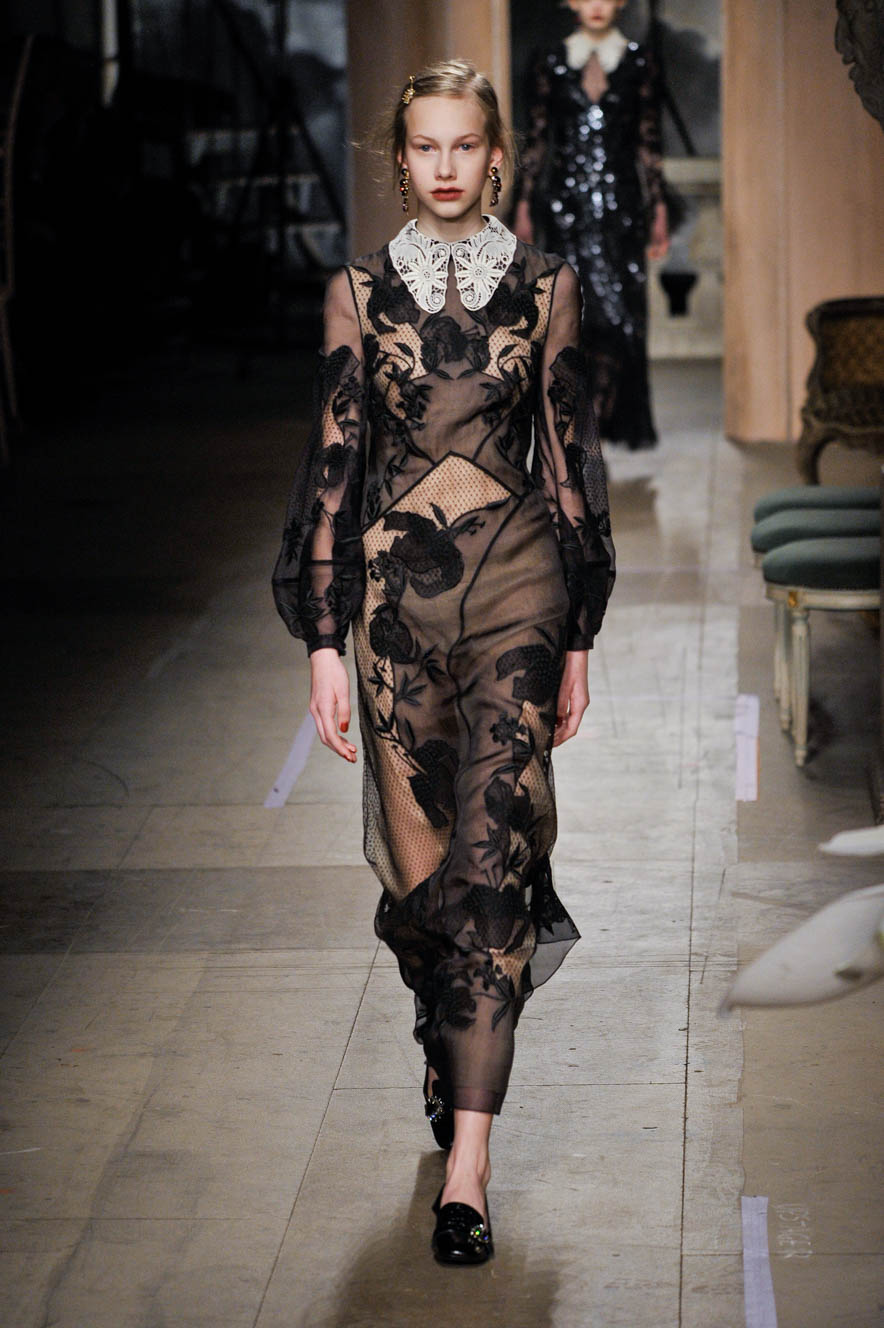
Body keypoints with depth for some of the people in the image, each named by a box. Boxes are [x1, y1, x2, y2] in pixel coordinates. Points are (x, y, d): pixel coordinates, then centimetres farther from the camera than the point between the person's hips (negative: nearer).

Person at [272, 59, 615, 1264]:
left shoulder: (545, 286, 4)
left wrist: (577, 640, 5)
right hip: (393, 588, 1)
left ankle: (468, 1155, -8)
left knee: (491, 853, -10)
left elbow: (566, 462, 6)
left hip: (515, 586, -1)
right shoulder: (360, 291, 5)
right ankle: (450, 1042, 38)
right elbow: (334, 463, 2)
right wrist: (324, 641, -3)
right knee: (418, 850, 8)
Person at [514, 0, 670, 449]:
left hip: (620, 200, 0)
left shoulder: (638, 62, 7)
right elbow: (536, 141, 8)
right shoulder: (552, 63, 6)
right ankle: (594, 417, 5)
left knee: (623, 307, -3)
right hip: (565, 201, 0)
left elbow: (649, 144, 8)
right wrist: (524, 210, 4)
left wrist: (659, 214, 6)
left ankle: (626, 423, 8)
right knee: (578, 308, -4)